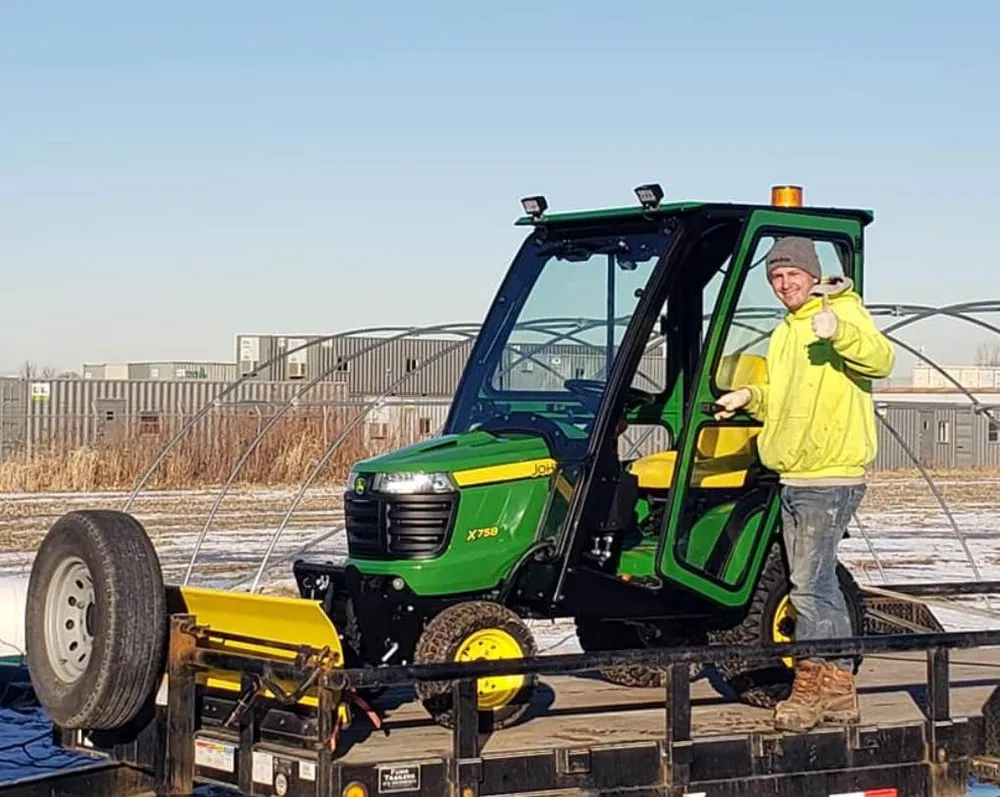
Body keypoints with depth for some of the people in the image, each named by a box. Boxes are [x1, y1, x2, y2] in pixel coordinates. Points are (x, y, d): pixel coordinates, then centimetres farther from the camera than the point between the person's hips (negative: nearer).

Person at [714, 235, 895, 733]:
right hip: (794, 478, 9)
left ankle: (809, 688, -2)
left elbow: (880, 360, -24)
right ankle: (838, 691, 18)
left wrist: (840, 332, -40)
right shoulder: (784, 335, 21)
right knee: (820, 584, 12)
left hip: (830, 475, -9)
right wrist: (750, 398, 9)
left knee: (809, 585, -9)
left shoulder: (843, 312, -6)